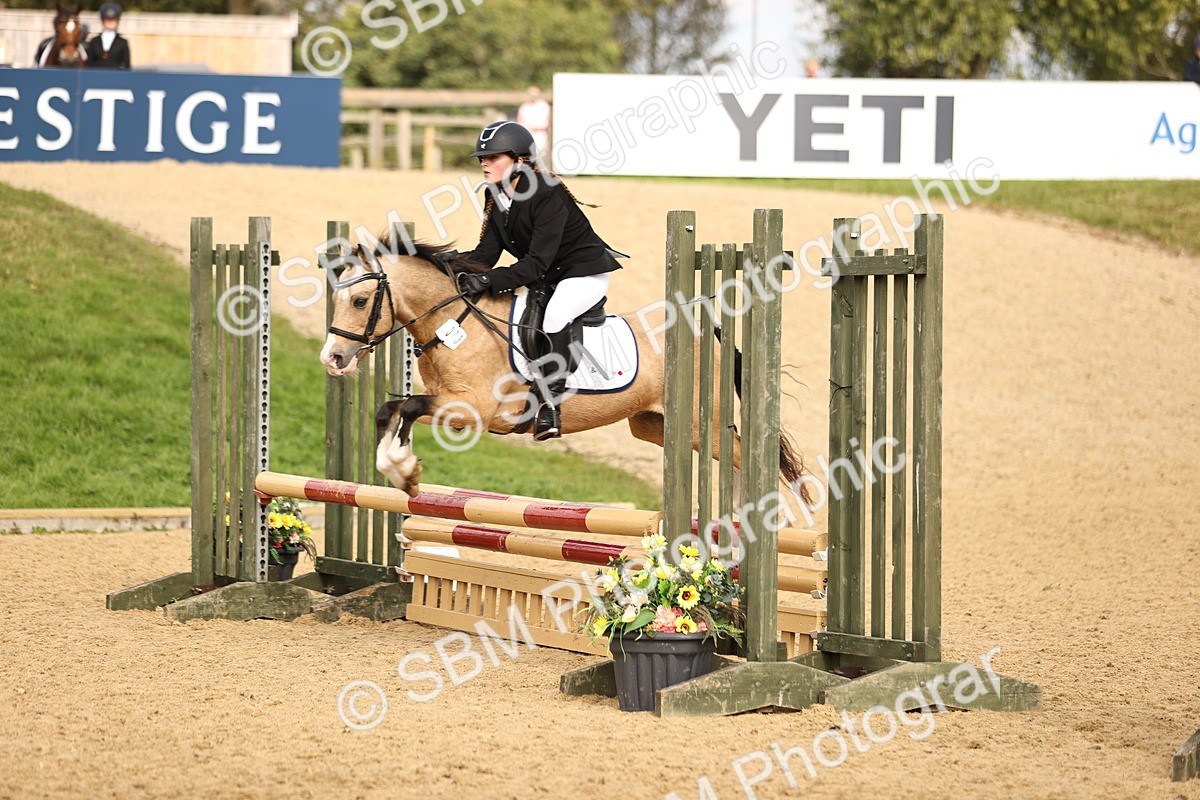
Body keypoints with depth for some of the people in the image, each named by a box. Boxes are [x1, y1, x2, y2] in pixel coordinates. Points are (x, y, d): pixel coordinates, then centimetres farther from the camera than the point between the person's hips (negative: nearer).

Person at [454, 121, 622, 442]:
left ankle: (550, 404, -32)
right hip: (545, 278, 10)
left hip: (585, 272, -10)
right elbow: (487, 252, -3)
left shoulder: (548, 196, -28)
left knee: (554, 315, -35)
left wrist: (488, 280, -43)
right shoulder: (495, 196, -3)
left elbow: (537, 263, -33)